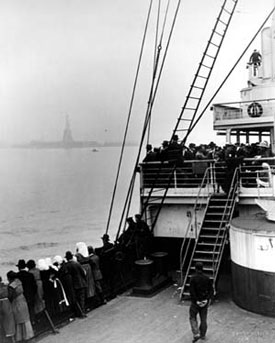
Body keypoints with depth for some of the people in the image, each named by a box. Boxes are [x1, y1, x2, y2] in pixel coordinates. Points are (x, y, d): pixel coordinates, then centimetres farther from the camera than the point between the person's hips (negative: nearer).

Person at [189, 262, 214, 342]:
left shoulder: (193, 278, -15)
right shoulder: (207, 278, -2)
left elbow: (192, 291, -20)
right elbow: (211, 291, -4)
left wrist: (196, 301, -14)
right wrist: (206, 299, -10)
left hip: (196, 302, -4)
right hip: (205, 302, 4)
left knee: (192, 318, 13)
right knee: (203, 319, 19)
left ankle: (196, 334, 0)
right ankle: (202, 335, 30)